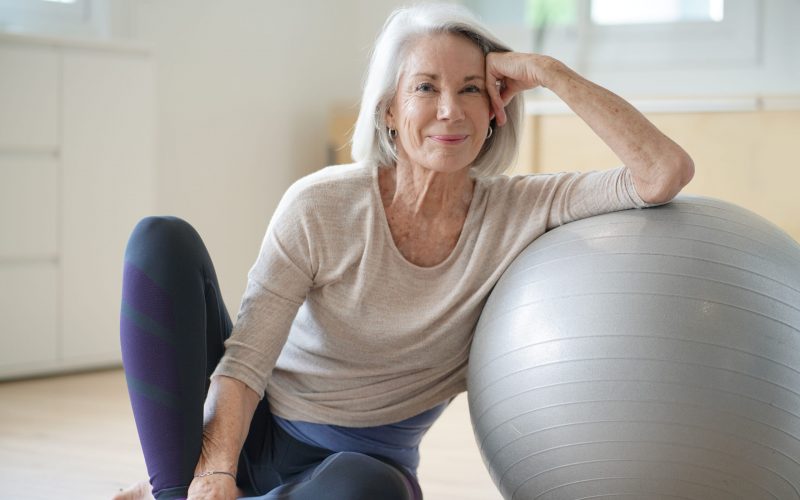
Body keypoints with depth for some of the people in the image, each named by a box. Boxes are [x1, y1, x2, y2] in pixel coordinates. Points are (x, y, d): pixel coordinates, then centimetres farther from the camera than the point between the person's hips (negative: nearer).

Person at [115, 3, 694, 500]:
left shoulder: (519, 212, -11)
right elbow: (247, 358, -17)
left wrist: (549, 72, -23)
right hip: (251, 433, 0)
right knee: (164, 238, -21)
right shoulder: (321, 206, -14)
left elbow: (666, 173, -22)